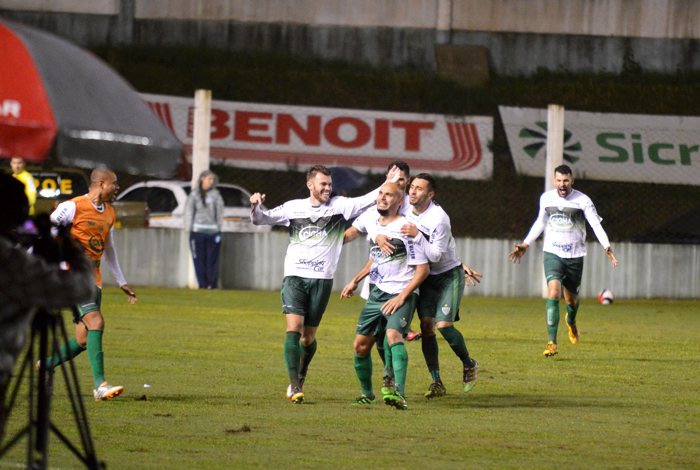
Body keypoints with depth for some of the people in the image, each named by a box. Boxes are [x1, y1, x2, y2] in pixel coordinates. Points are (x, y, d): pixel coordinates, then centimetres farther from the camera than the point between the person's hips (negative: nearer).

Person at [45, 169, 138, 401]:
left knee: (84, 341, 2)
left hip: (93, 277, 8)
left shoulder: (109, 214, 15)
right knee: (96, 321, -22)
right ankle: (100, 385, -26)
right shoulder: (73, 207, -9)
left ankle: (45, 366, 24)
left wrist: (122, 282, 27)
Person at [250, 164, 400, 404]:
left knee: (308, 336, 3)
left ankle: (301, 375, 32)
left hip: (321, 279, 0)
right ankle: (294, 386, -16)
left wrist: (388, 185, -18)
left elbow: (365, 201, -5)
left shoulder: (339, 206, 6)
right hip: (294, 276, 0)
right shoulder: (293, 207, 9)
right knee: (294, 327, -16)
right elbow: (260, 219, 14)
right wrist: (255, 206, -6)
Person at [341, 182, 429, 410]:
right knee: (360, 346, 3)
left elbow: (423, 268, -12)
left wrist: (402, 297, -18)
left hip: (401, 294, -7)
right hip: (376, 292, 7)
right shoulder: (371, 217, 5)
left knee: (393, 335, -30)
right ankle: (367, 393, 25)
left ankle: (399, 393, -43)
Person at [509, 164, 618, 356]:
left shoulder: (583, 200, -6)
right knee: (553, 293, -20)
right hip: (552, 254, 0)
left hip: (575, 256, 0)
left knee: (571, 299, 11)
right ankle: (551, 343, -22)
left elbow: (596, 224, -9)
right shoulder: (546, 198, 3)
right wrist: (525, 244, 20)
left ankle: (571, 322, 51)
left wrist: (606, 246, -25)